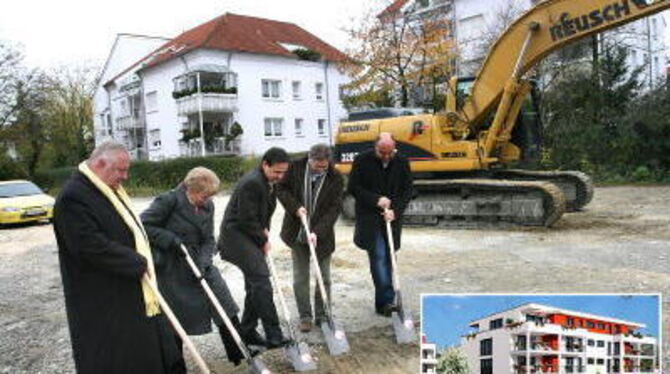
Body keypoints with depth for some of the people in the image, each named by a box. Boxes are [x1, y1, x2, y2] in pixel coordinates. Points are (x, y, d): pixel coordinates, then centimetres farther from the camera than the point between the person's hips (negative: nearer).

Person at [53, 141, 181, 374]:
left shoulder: (110, 190, 9)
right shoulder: (73, 197, -21)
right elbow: (91, 246, -28)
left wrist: (142, 260, 4)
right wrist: (139, 263, -20)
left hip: (132, 292, 9)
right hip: (102, 303, -9)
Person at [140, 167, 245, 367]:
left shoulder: (208, 206, 2)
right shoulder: (169, 200, -15)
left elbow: (209, 240, 3)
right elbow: (143, 224, -16)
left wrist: (203, 262, -14)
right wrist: (171, 240, -22)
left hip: (198, 263, 5)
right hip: (170, 268, -5)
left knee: (224, 304, 1)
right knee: (175, 318, 7)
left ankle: (239, 353, 13)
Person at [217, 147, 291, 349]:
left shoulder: (269, 183, 9)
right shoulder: (251, 183, -21)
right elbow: (246, 220, -21)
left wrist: (264, 230, 2)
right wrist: (263, 241, -10)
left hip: (252, 238, 10)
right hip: (237, 236, -10)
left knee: (255, 284, 13)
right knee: (262, 283, -14)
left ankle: (247, 332, 24)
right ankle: (273, 336, -11)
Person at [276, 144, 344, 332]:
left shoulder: (336, 179, -11)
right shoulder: (295, 168, -8)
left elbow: (334, 209, -13)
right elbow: (281, 188, 1)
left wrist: (318, 232, -23)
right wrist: (295, 207, -15)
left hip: (322, 235, 0)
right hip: (297, 233, 1)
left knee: (324, 278, 8)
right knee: (300, 278, 7)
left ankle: (322, 316, 23)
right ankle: (305, 317, 19)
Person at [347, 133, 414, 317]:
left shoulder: (402, 163, 3)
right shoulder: (362, 161, -5)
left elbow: (407, 190, 5)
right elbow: (353, 187, -5)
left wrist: (395, 210, -10)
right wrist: (376, 200, -15)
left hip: (392, 219, 3)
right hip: (369, 219, -3)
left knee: (388, 258, 7)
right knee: (379, 256, -11)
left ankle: (382, 303, 16)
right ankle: (387, 300, -9)